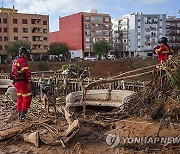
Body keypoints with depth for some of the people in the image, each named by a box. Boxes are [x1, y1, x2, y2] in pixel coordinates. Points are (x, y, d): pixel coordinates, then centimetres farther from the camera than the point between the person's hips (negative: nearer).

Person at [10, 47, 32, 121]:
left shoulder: (15, 61, 18)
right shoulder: (22, 60, -12)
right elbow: (26, 72, -20)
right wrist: (29, 83, -21)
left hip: (16, 82, 10)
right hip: (22, 82, -10)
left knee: (20, 98, 16)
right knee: (27, 98, -5)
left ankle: (19, 114, 21)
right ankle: (23, 114, -9)